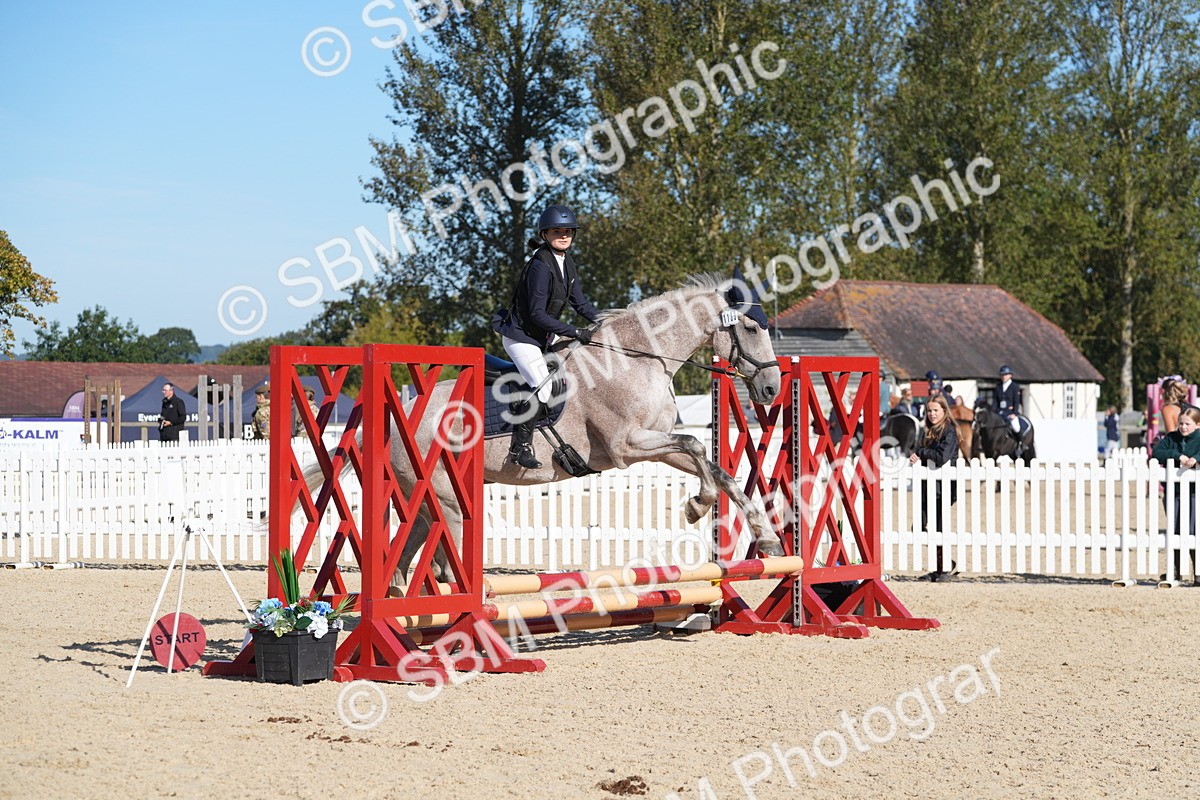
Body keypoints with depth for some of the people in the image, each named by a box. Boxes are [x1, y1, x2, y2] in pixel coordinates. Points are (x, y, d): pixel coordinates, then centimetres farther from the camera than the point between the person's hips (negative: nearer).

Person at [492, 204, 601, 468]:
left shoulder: (567, 264, 2)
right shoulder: (540, 266, -25)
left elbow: (580, 302, 11)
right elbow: (538, 314, -27)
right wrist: (575, 332, -26)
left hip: (543, 335, 9)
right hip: (521, 335, -9)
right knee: (543, 388, -20)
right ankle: (520, 447, -8)